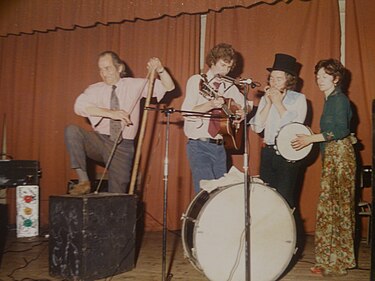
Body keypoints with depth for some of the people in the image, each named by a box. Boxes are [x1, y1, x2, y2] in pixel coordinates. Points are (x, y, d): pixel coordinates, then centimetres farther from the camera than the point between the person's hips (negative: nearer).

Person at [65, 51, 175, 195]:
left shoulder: (135, 85, 6)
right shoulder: (95, 89, 4)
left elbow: (169, 87, 4)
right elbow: (79, 106, -17)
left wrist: (160, 70, -16)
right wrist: (111, 113, -28)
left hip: (123, 147, 0)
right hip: (99, 141, 1)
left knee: (117, 195, -4)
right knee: (72, 130, -26)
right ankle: (83, 181, -22)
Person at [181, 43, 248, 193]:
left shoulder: (229, 87, 12)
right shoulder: (197, 81, -1)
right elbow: (186, 112, -12)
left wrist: (242, 112, 3)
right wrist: (211, 104, -26)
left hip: (219, 146, 5)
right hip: (199, 145, -5)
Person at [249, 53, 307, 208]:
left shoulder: (298, 98, -1)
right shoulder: (266, 98, 10)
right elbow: (257, 127, 1)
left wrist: (278, 103, -10)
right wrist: (269, 103, -5)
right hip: (267, 152, 4)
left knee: (284, 198, -6)